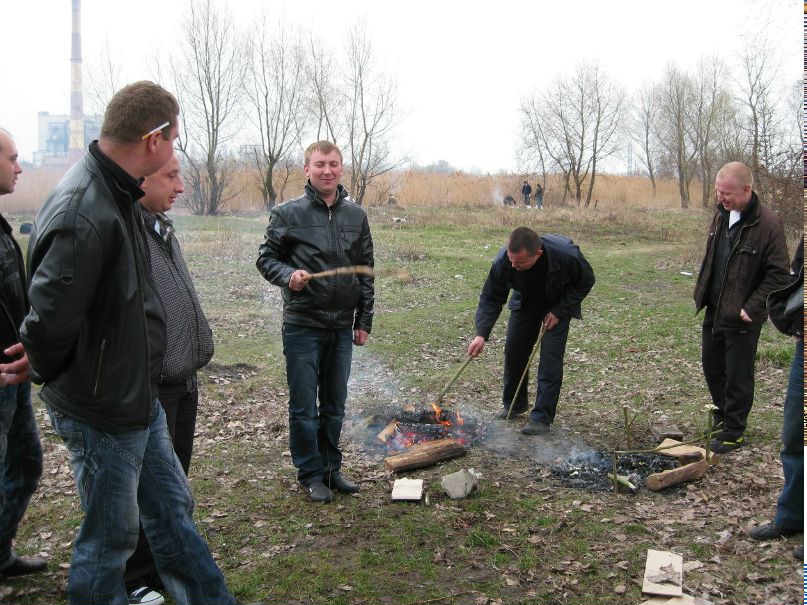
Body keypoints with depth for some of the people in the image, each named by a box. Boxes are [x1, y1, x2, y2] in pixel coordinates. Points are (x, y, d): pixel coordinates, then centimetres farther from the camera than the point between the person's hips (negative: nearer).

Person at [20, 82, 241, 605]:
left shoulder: (118, 194, 5)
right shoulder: (83, 216, -28)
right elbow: (48, 324, -28)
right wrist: (56, 379, -8)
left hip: (141, 400, 9)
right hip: (103, 414, -9)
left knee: (172, 508, 21)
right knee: (111, 534, 10)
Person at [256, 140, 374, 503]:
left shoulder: (356, 216, 7)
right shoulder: (288, 214, -4)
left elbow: (366, 272, 10)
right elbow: (266, 258, -1)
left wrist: (364, 320, 8)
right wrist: (287, 275, -22)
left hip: (341, 327, 4)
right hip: (302, 326, -3)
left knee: (335, 405, 14)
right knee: (304, 406, 5)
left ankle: (331, 467, 30)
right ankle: (310, 473, 20)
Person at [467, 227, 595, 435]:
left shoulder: (566, 255, -38)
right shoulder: (503, 261, -32)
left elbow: (586, 281, -17)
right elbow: (491, 298, -21)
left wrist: (559, 311, -22)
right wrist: (481, 334, -32)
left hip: (558, 303, -3)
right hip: (526, 302, 3)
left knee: (551, 356, -13)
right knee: (514, 349, 1)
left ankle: (543, 417, -6)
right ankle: (513, 404, 23)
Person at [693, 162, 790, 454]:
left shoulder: (768, 224, -19)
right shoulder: (721, 214, 3)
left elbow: (778, 275, -17)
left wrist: (752, 308, -19)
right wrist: (701, 291, 10)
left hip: (741, 317, -7)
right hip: (713, 310, 7)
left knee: (738, 376, 5)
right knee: (712, 365, 19)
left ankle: (733, 432, 20)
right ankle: (722, 417, 38)